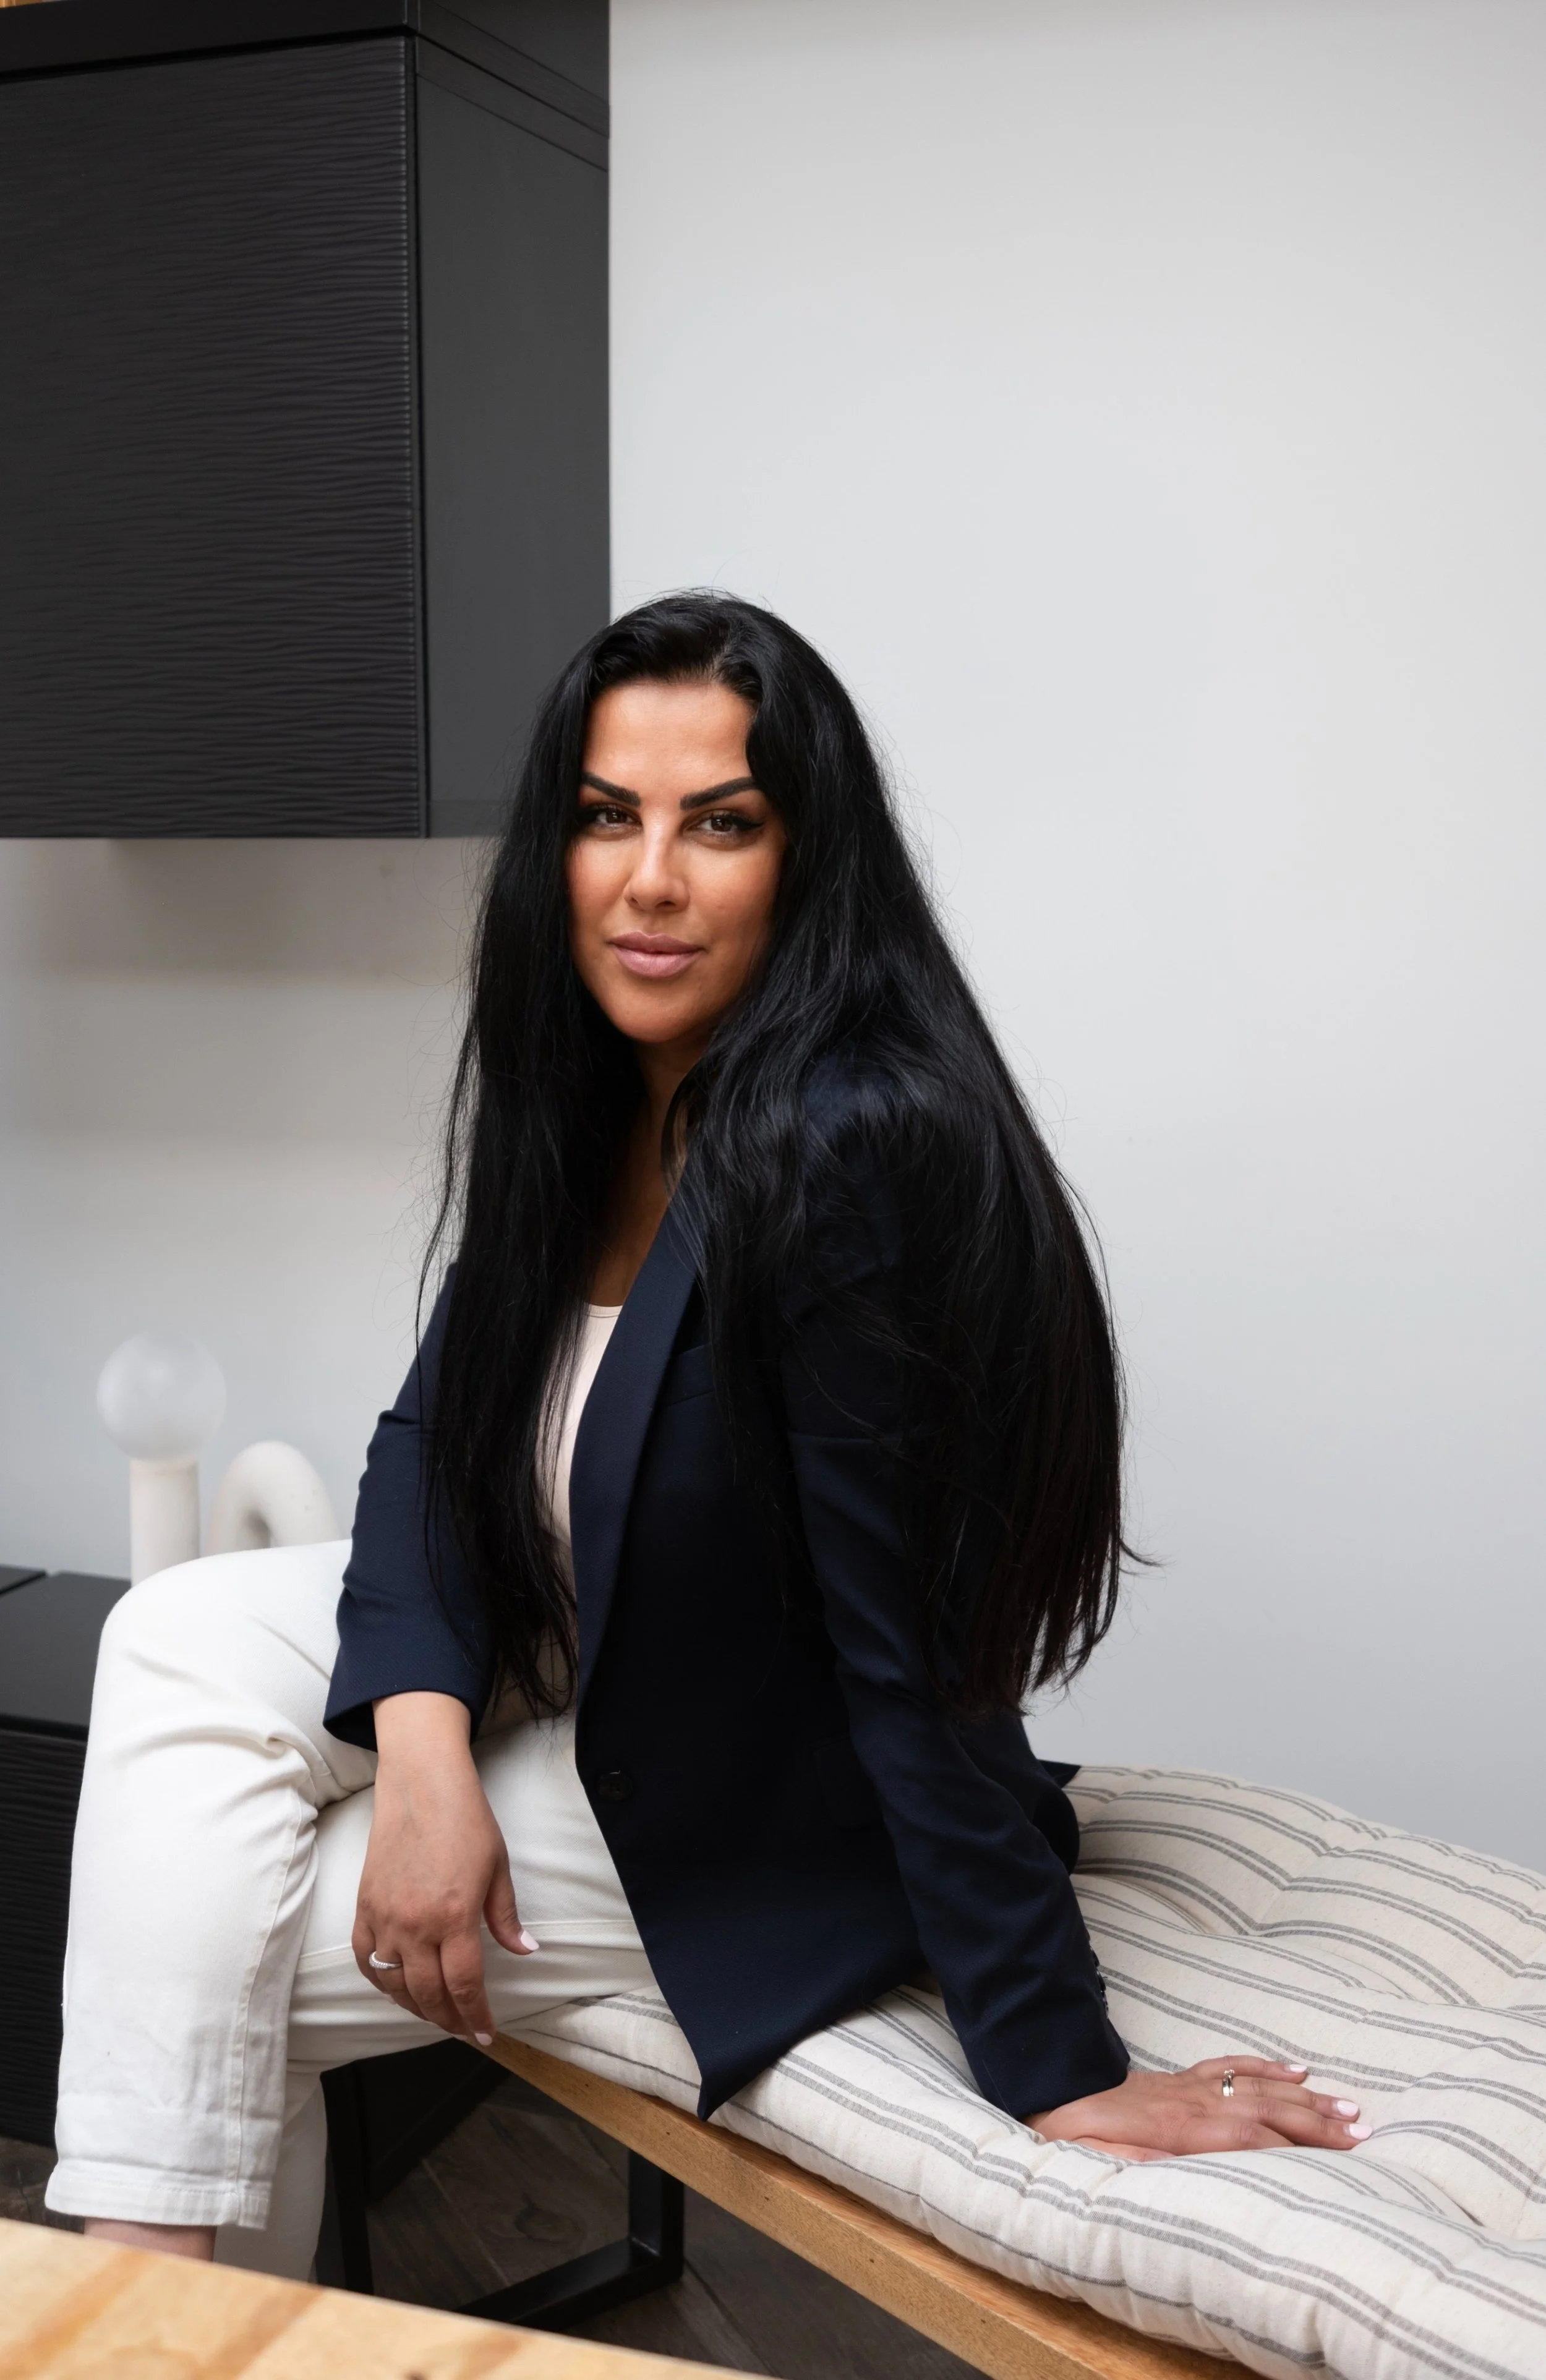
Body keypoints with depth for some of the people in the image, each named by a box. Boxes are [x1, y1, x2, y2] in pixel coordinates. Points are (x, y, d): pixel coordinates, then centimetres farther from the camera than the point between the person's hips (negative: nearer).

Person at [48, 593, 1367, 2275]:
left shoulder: (853, 1146, -31)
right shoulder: (586, 1095, -4)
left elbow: (911, 1650, -28)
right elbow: (438, 1426, 0)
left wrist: (1062, 2074, -21)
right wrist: (423, 1748, -16)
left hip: (748, 1821, -8)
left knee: (200, 1959, -7)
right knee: (181, 1639, -5)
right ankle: (142, 2282, 6)